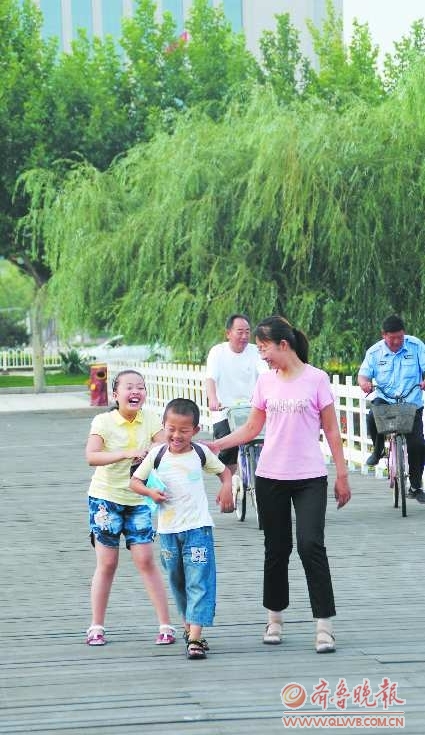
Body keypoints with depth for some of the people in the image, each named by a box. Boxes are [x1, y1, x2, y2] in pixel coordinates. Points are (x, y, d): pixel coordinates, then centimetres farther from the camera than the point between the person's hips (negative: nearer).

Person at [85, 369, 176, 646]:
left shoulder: (149, 418, -3)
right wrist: (127, 453, -36)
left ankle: (166, 624, -1)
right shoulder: (104, 421, -12)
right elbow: (92, 456, -25)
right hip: (106, 498, -2)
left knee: (146, 560, -5)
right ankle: (97, 627, 15)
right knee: (107, 564, 3)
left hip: (138, 499, 2)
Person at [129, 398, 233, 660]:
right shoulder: (156, 455, 0)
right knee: (177, 581, 14)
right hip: (168, 529, 2)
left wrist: (227, 488, -4)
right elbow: (135, 481, 6)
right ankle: (189, 623, 34)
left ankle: (195, 638, -16)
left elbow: (224, 470, 16)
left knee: (199, 582, -10)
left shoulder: (201, 453, 1)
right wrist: (150, 492, -14)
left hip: (198, 527, -2)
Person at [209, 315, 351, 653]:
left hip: (310, 479, -4)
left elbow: (331, 430, -1)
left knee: (311, 546, -13)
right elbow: (252, 428, 12)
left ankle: (324, 626, -10)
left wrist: (342, 475, -1)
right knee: (276, 549, 10)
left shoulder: (316, 379, -5)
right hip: (271, 478, 4)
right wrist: (215, 445, 1)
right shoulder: (266, 381, 7)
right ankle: (275, 618, 24)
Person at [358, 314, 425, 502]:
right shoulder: (374, 352, 0)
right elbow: (363, 374, 0)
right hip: (385, 400, 1)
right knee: (372, 418, -32)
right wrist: (364, 382, -25)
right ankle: (378, 450, 0)